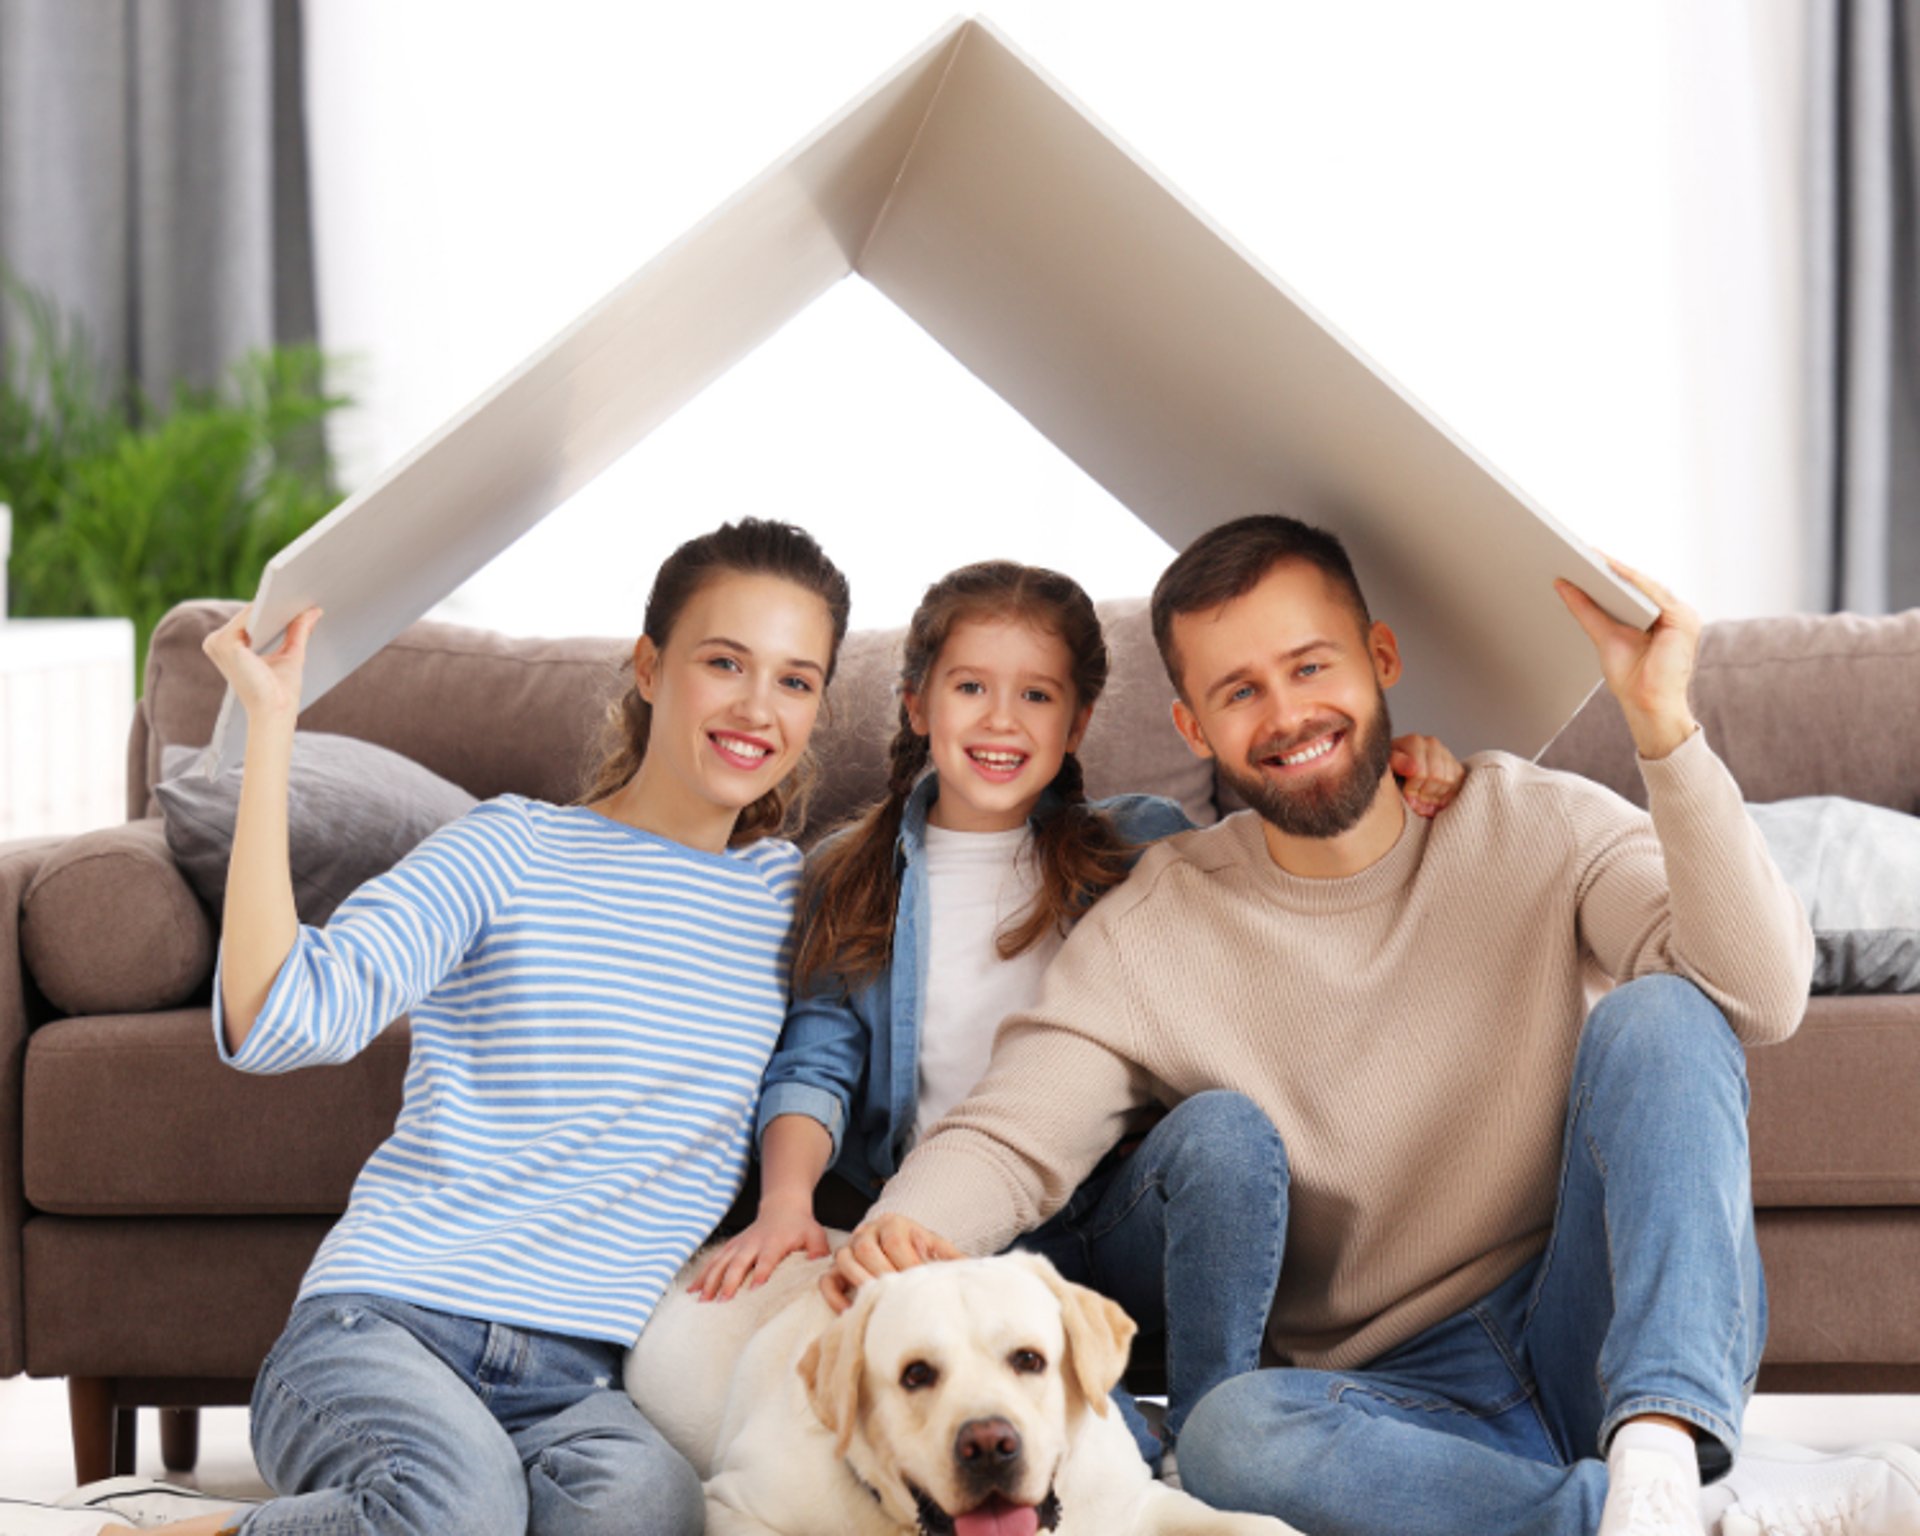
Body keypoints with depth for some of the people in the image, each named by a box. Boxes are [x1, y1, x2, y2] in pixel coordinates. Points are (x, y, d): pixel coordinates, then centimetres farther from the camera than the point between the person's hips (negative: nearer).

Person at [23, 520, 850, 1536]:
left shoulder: (789, 898, 16)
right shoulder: (512, 854, 3)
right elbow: (273, 1021, -10)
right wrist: (270, 724, -11)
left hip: (578, 1379, 4)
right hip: (384, 1326, -4)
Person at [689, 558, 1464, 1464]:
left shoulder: (1141, 846, 10)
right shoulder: (852, 881, 12)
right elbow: (815, 1061, 5)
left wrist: (1388, 800, -12)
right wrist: (786, 1200, -14)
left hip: (1121, 1219, 1)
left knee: (1224, 1127, -32)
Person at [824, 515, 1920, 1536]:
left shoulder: (1540, 828, -1)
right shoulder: (1152, 935, 3)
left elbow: (1760, 999, -16)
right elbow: (1010, 1140, -6)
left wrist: (1663, 725, -25)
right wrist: (903, 1233, -29)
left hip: (1643, 1333, 0)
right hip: (1407, 1394, 0)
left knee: (1655, 1014, -22)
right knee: (1232, 1434, -34)